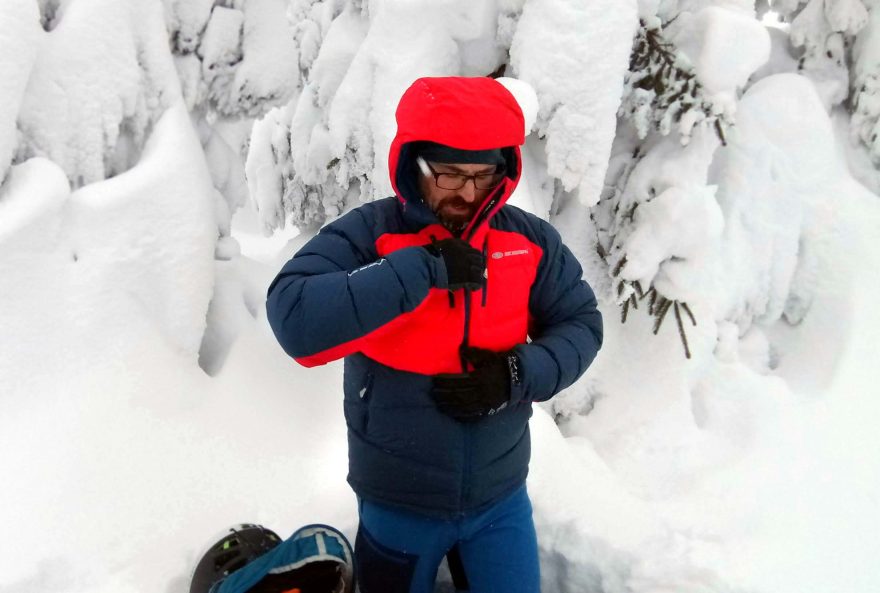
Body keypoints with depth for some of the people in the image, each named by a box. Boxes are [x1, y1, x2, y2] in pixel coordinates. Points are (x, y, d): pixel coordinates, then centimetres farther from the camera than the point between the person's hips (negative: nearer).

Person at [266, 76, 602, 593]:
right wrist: (423, 268, -31)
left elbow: (581, 325, -1)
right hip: (397, 502, -1)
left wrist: (516, 376, -19)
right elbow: (294, 320, -29)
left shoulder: (531, 240, -7)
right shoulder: (368, 234, -16)